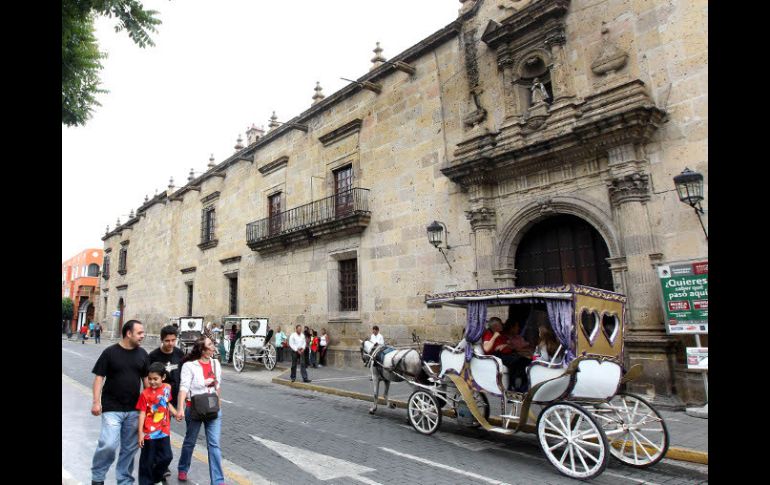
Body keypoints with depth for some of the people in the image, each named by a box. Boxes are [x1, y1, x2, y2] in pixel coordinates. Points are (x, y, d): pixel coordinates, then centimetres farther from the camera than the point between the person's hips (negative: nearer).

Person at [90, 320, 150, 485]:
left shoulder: (142, 354, 5)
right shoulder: (110, 352, -6)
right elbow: (99, 377, -6)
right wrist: (96, 402, -15)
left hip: (134, 409, 4)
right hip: (112, 408, -4)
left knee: (130, 447, 10)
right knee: (109, 444, -11)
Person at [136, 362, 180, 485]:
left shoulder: (167, 388, -2)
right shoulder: (145, 394, -15)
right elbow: (142, 413, -12)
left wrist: (176, 413, 0)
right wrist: (140, 432, -12)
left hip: (164, 431, 4)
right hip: (150, 432, -4)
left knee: (166, 457, 10)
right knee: (147, 460, 9)